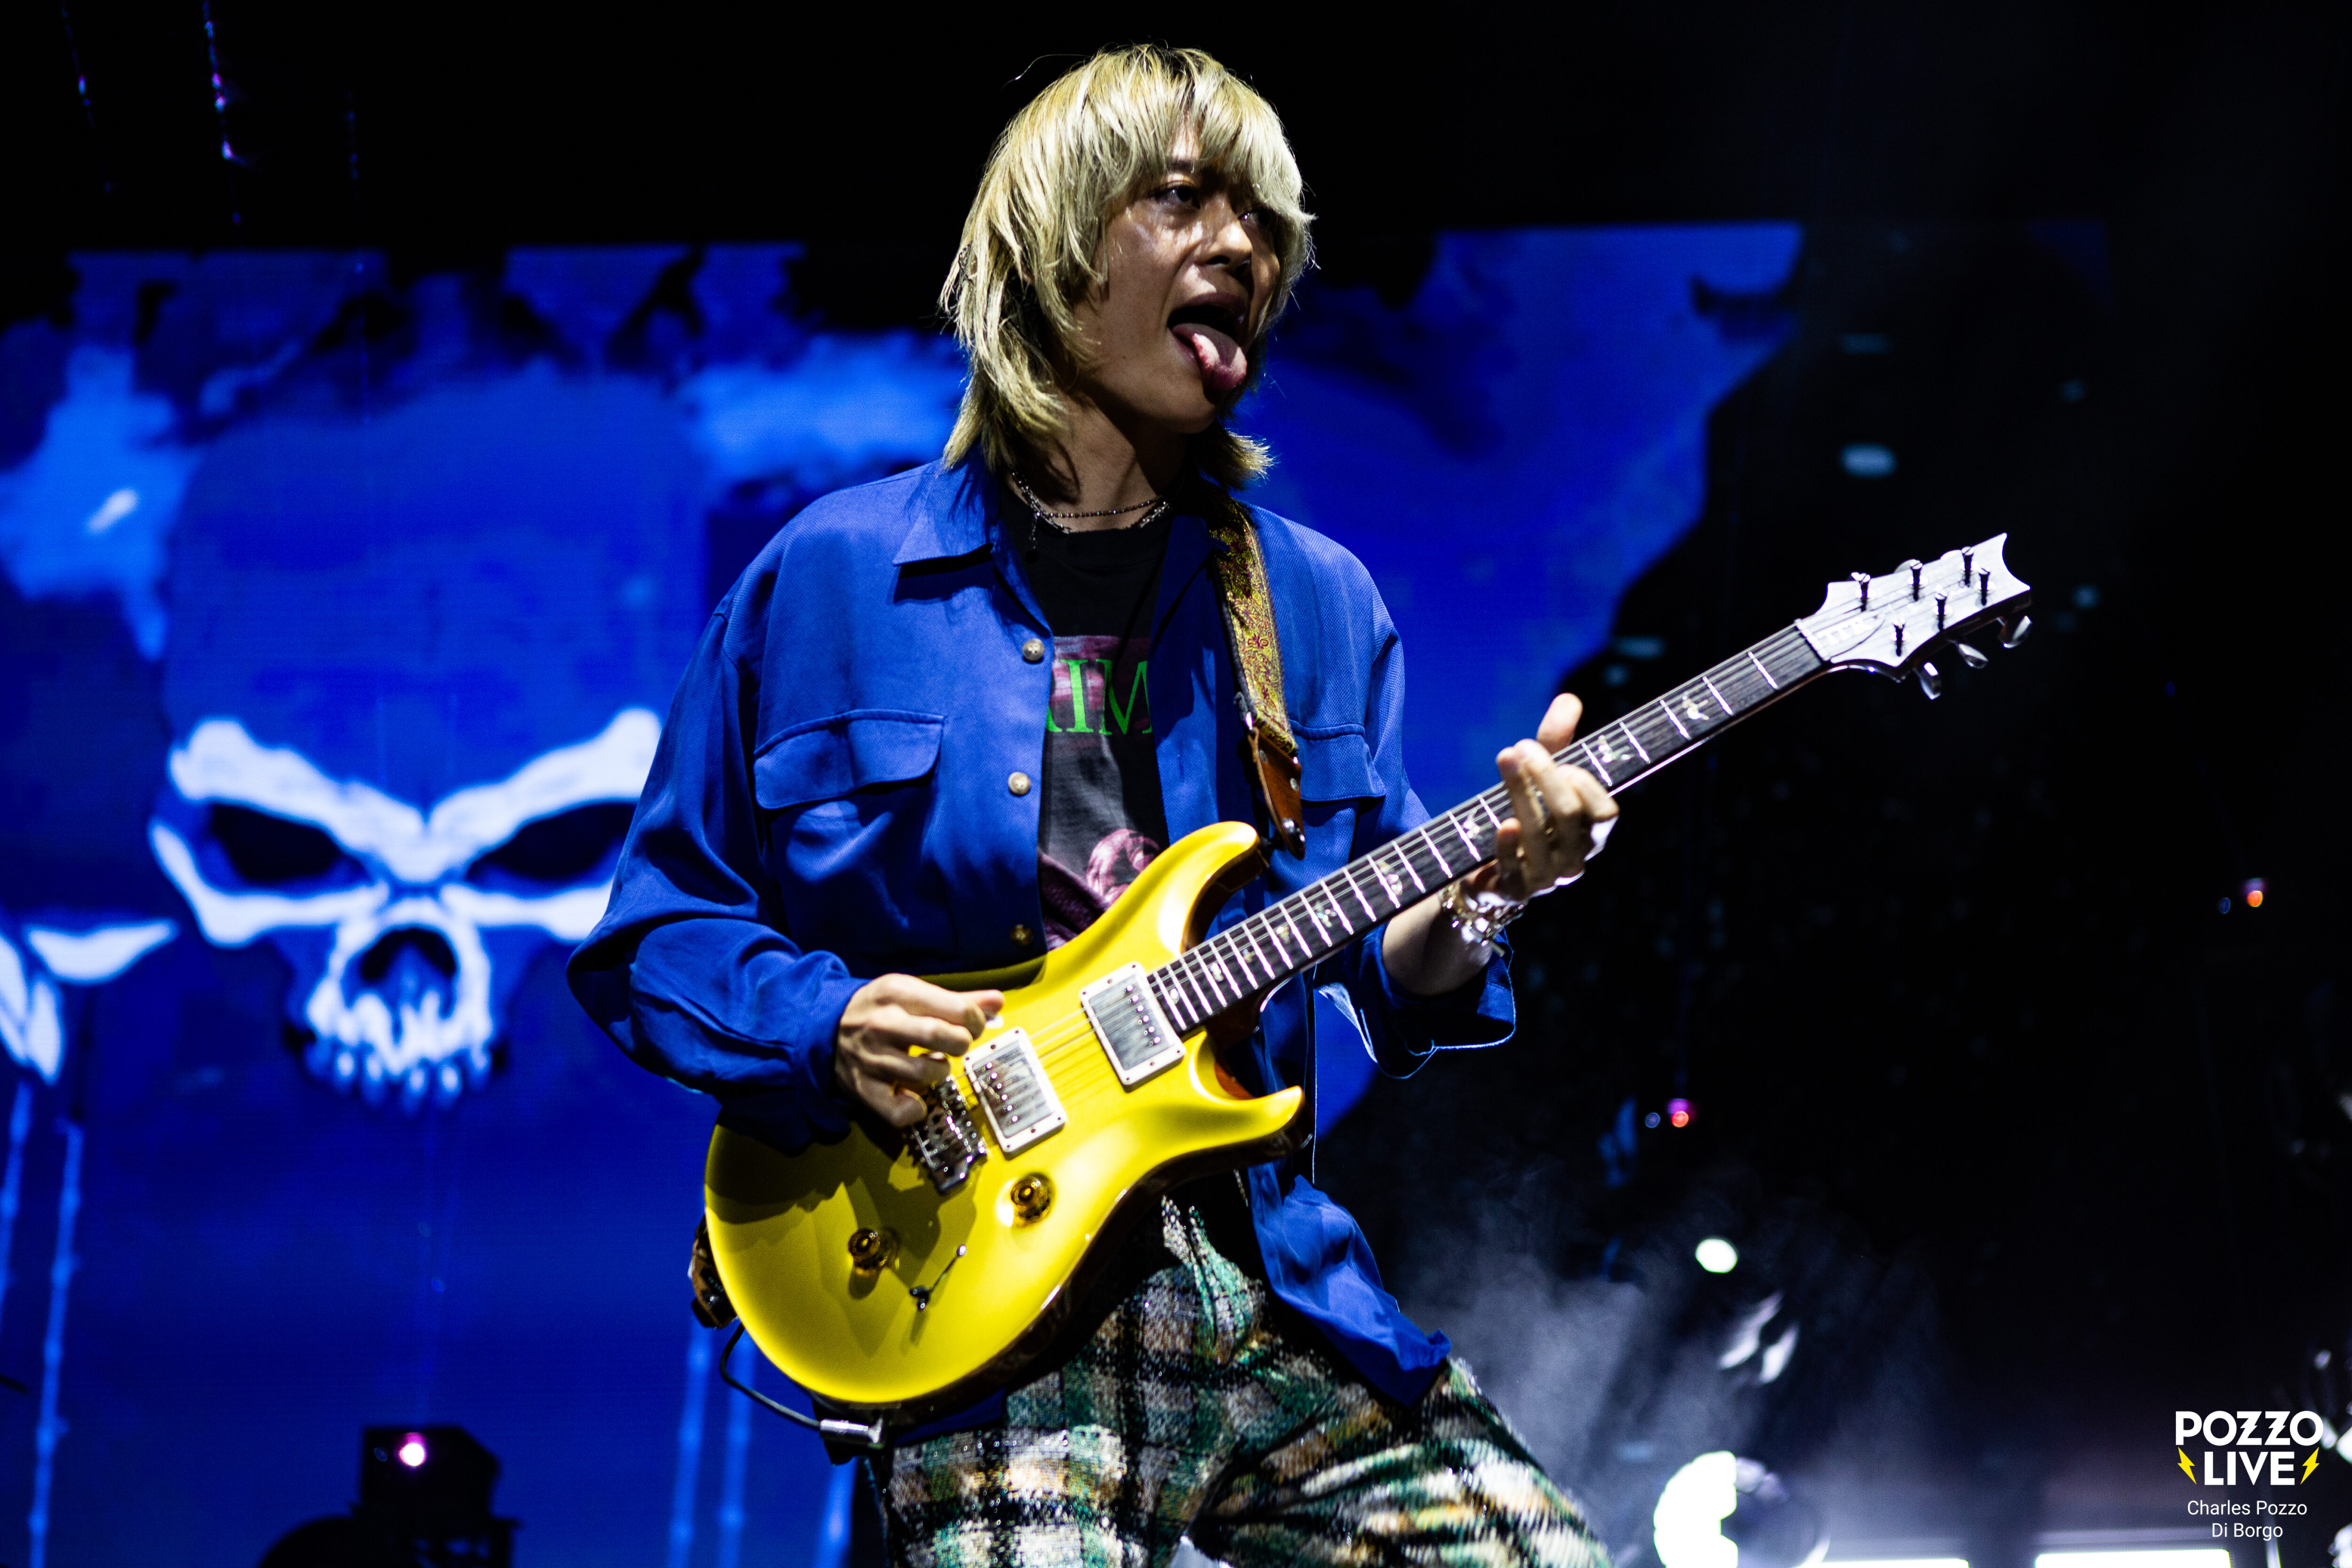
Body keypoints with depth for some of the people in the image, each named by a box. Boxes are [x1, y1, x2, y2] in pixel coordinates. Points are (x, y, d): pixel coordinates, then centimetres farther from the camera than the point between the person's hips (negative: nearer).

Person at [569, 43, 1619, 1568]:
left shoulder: (1320, 599, 11)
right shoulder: (832, 579, 1)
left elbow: (1376, 983, 11)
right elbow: (649, 935, 6)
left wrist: (1475, 896, -9)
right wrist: (824, 1027, -12)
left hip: (1286, 1288, 4)